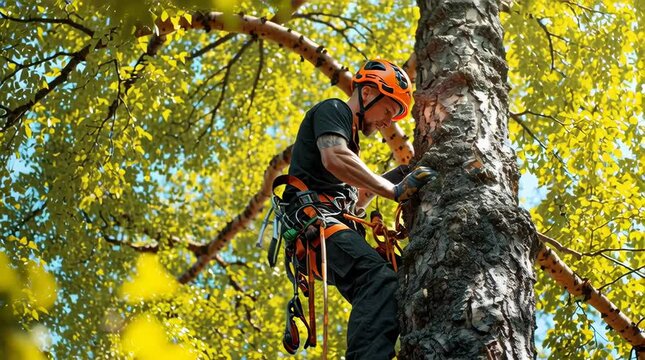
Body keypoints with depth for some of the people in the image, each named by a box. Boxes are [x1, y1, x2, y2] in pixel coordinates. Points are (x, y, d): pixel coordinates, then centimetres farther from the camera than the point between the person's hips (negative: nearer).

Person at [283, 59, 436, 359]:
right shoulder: (333, 110, 5)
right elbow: (334, 159, -17)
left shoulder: (349, 137, 33)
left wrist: (394, 178, 17)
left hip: (335, 222, 10)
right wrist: (395, 190, -19)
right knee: (382, 281, -32)